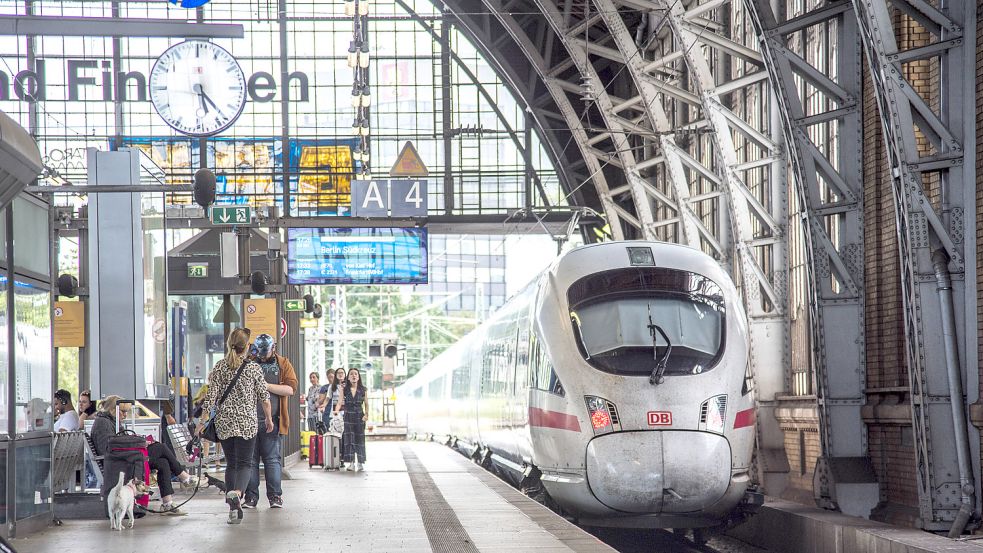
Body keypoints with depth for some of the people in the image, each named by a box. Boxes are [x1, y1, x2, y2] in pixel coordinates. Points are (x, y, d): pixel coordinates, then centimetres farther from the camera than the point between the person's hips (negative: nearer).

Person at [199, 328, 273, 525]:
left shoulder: (219, 367, 1)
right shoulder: (253, 368, -4)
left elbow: (211, 396, -2)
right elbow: (264, 396, 0)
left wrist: (203, 421, 2)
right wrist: (269, 418, 13)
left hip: (224, 423, 3)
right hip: (247, 423, -3)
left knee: (231, 464, 13)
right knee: (244, 463, -1)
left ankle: (234, 507, 10)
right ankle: (236, 493, -31)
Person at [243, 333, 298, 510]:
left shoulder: (283, 364, 8)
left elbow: (291, 389, -4)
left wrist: (267, 386, -11)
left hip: (271, 421, -2)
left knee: (272, 458, -2)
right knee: (250, 459, 2)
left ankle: (275, 496, 3)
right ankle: (251, 497, 6)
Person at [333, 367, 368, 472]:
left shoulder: (362, 389, 4)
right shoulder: (344, 389, 4)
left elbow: (366, 403, 8)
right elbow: (340, 402, 1)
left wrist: (366, 414, -5)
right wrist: (336, 410, -17)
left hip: (359, 416, 0)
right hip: (348, 416, 0)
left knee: (359, 439, 1)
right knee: (348, 439, -5)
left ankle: (358, 462, 7)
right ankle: (349, 462, -4)